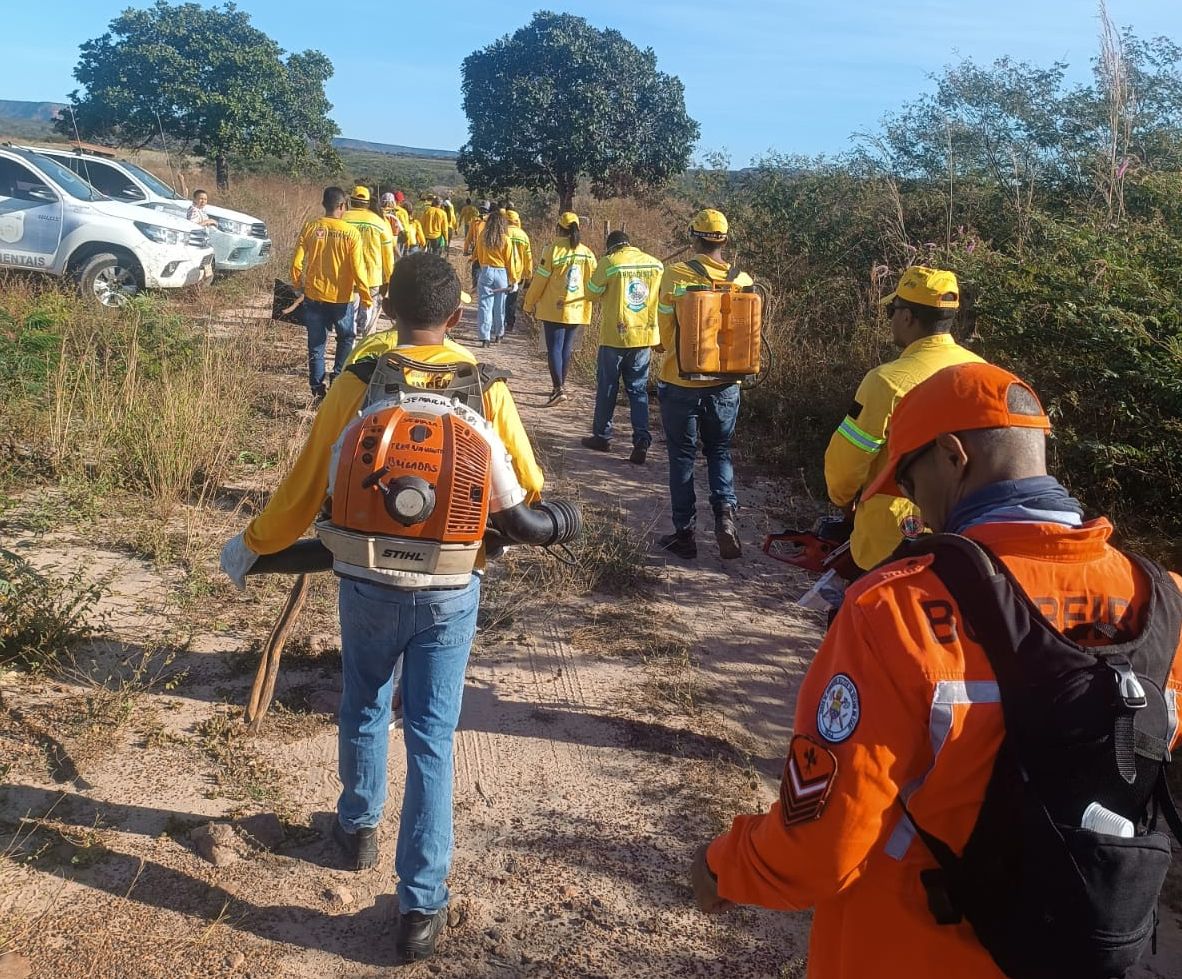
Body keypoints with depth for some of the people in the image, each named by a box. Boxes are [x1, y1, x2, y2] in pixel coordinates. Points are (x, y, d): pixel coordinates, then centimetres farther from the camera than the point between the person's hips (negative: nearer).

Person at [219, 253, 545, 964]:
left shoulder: (357, 383, -10)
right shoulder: (485, 387, -8)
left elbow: (306, 488, -6)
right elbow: (527, 488, -1)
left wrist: (252, 545, 11)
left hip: (370, 584, 0)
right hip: (452, 588, 0)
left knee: (364, 710, 24)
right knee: (432, 737, 6)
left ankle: (359, 827, 46)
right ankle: (423, 905, 11)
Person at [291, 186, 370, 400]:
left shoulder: (310, 228, -4)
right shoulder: (351, 233, -11)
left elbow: (296, 263, -3)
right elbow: (357, 268, -12)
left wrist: (297, 285, 13)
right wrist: (366, 296, -2)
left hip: (314, 295, 2)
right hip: (341, 297, -2)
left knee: (316, 343, 12)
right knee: (346, 338, 20)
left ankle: (317, 386, 13)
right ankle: (338, 376, 7)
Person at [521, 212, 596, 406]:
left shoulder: (553, 249, -11)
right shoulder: (587, 253, 3)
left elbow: (540, 280, -8)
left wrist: (529, 304, 3)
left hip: (554, 309, -5)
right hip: (577, 310, 5)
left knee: (554, 348, -3)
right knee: (567, 348, 15)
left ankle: (559, 389, -12)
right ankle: (561, 385, 25)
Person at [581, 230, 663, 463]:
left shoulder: (608, 263, -9)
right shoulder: (656, 264, 3)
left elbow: (592, 294, -2)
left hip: (615, 336, -3)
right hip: (645, 336, 3)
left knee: (607, 387, 11)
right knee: (639, 389, 9)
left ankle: (602, 436, 22)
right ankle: (641, 441, 0)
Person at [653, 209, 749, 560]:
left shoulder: (675, 275, -12)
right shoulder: (743, 280, -4)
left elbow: (665, 331, -4)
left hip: (681, 383, -2)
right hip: (725, 385, 2)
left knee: (682, 456, 10)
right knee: (719, 451, 19)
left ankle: (685, 533, 14)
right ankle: (725, 511, -2)